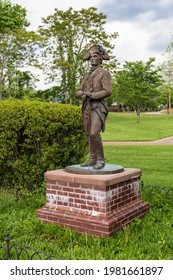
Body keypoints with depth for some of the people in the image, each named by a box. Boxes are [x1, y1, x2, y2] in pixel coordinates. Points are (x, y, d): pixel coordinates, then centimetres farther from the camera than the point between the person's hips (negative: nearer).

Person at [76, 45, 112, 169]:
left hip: (98, 107, -7)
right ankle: (93, 159, 14)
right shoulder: (87, 75, 20)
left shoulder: (105, 73, -2)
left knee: (94, 134, -19)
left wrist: (92, 95, -19)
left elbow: (108, 91, -14)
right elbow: (78, 92, 14)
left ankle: (101, 160, -8)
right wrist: (82, 94, -10)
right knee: (89, 135, 7)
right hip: (86, 107, 7)